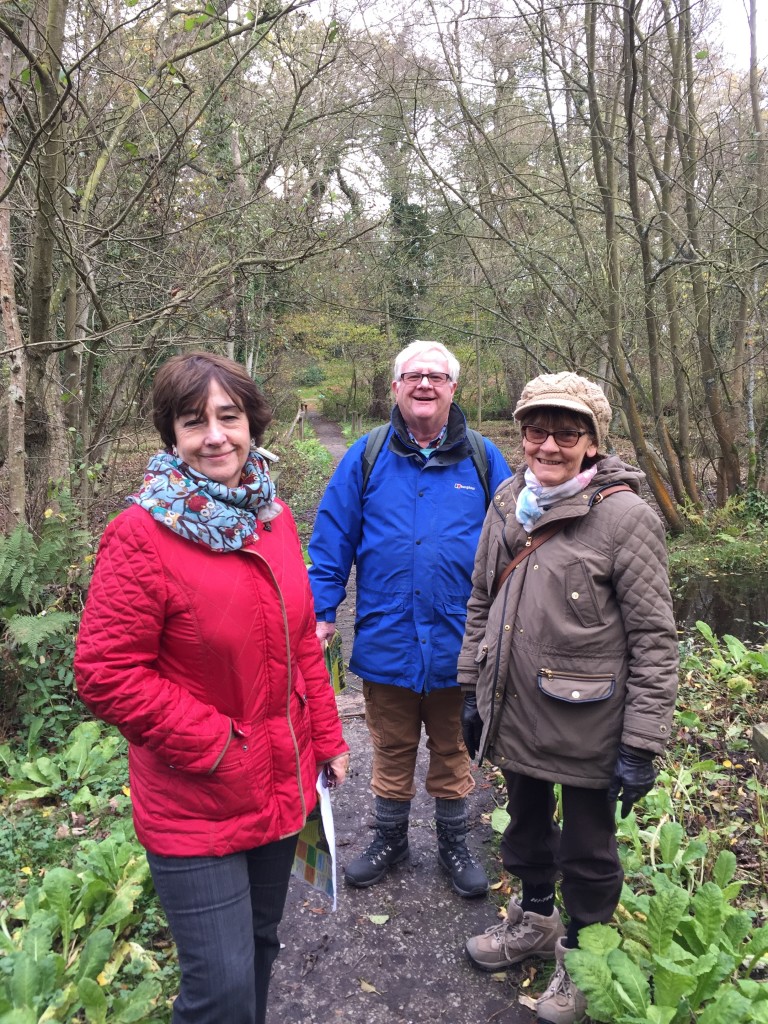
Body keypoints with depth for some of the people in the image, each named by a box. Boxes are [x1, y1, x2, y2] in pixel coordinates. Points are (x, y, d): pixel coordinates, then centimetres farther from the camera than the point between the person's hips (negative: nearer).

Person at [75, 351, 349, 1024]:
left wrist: (327, 737, 11)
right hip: (194, 806, -6)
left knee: (260, 946, 24)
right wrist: (214, 744, -17)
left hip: (282, 786, 6)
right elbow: (106, 673, -18)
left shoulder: (272, 516, 2)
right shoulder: (141, 534, -18)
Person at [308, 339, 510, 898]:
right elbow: (332, 539, -1)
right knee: (391, 751, 18)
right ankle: (391, 840, 41)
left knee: (452, 752, 18)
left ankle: (454, 844, 40)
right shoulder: (366, 456, -2)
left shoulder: (483, 458, -2)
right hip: (386, 641, 0)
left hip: (458, 644, 0)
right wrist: (322, 612, -6)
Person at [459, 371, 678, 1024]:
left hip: (586, 727, -5)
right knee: (527, 825, 26)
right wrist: (474, 692, 11)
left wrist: (641, 745, -16)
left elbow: (654, 640, -16)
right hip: (514, 717, 6)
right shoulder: (508, 506, 2)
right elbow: (481, 604, 10)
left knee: (586, 850, 15)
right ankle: (535, 919, 51)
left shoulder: (625, 516, -16)